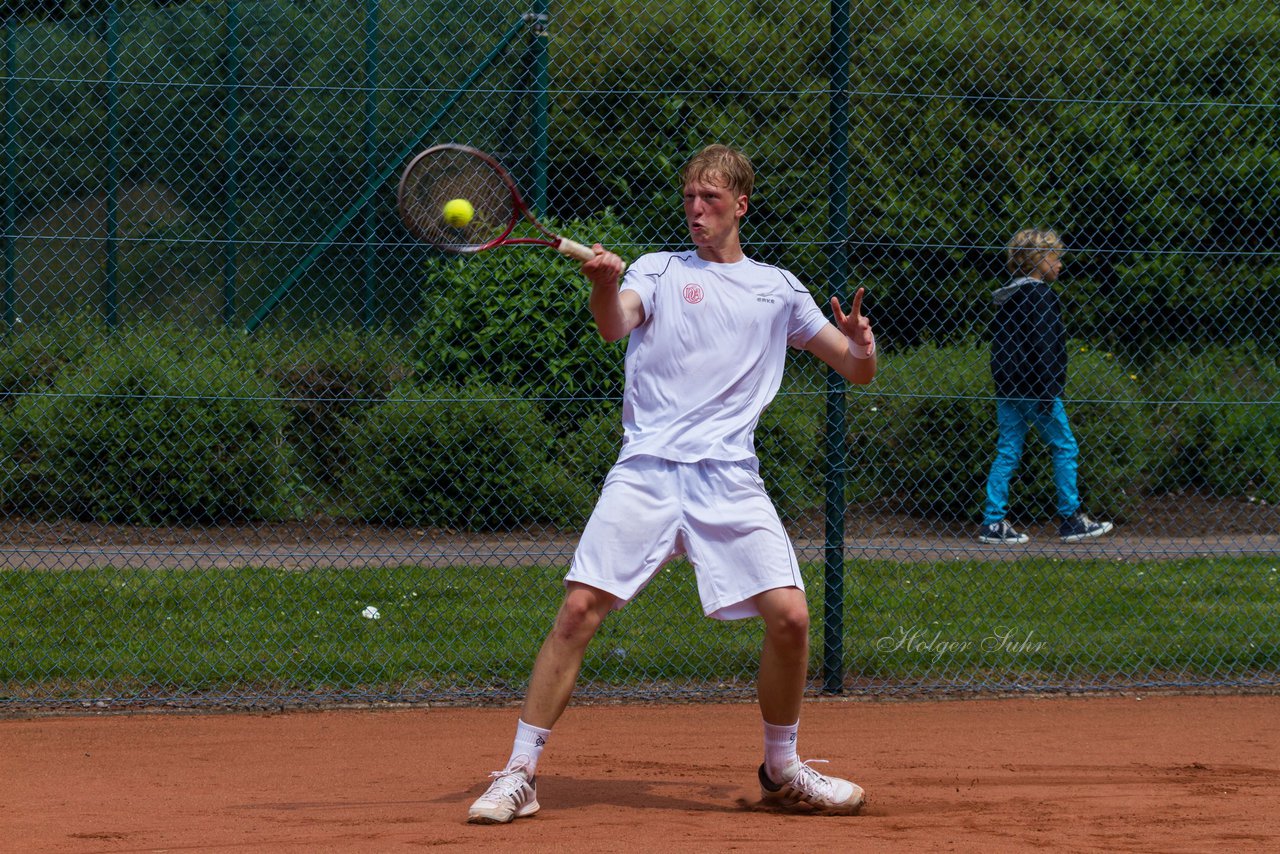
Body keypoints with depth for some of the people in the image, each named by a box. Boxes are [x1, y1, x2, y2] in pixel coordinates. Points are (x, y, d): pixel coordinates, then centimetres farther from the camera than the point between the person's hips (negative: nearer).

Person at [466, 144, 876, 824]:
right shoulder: (659, 270, 12)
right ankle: (518, 776, -5)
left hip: (730, 478, 1)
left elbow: (857, 371, 20)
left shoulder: (777, 289, 17)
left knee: (789, 615, -12)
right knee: (579, 608, -13)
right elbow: (615, 326, -10)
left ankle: (782, 772, 11)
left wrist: (861, 347, -5)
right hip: (647, 468, -1)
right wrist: (604, 286, -33)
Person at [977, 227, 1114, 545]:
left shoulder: (1008, 297, 15)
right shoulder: (1039, 295, -12)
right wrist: (1047, 391, -19)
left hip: (1007, 387, 9)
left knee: (1007, 452, 8)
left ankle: (993, 523, 4)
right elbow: (1042, 346, -18)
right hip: (1033, 387, -9)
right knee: (1065, 448, 2)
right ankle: (1071, 521, 6)